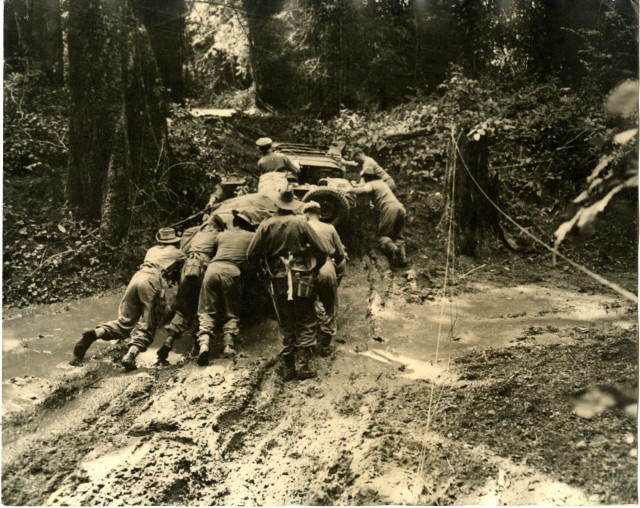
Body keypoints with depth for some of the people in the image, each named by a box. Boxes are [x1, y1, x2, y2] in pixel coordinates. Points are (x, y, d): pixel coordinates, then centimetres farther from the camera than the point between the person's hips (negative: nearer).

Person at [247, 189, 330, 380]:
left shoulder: (266, 225, -1)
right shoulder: (301, 223, -5)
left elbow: (251, 255, -3)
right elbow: (322, 250, -6)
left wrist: (263, 269, 16)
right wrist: (314, 269, 10)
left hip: (278, 282, 2)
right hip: (302, 280, -2)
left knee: (286, 326, 14)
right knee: (307, 323, 10)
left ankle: (288, 367, 16)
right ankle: (303, 363, 1)